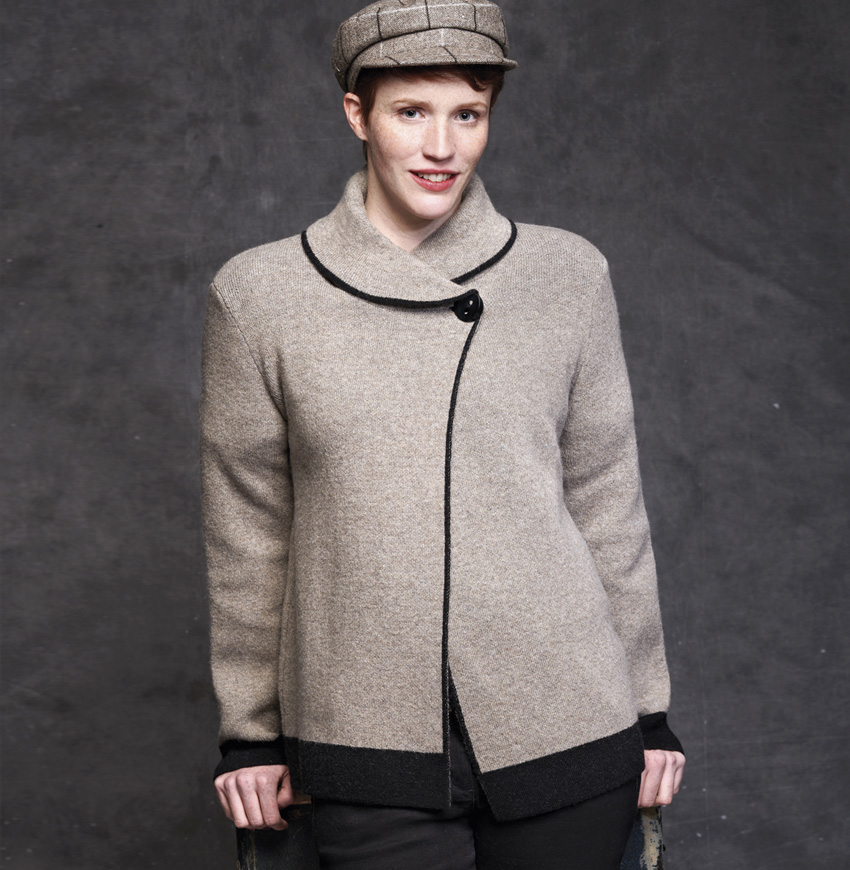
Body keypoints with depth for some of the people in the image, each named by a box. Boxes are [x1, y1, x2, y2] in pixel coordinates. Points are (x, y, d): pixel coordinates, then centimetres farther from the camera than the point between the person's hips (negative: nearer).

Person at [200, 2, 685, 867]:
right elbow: (247, 529, 6)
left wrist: (649, 710, 9)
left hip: (565, 731, 1)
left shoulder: (567, 275, 2)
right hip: (369, 745, -1)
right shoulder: (259, 294, 1)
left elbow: (607, 504, 7)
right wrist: (250, 731, 8)